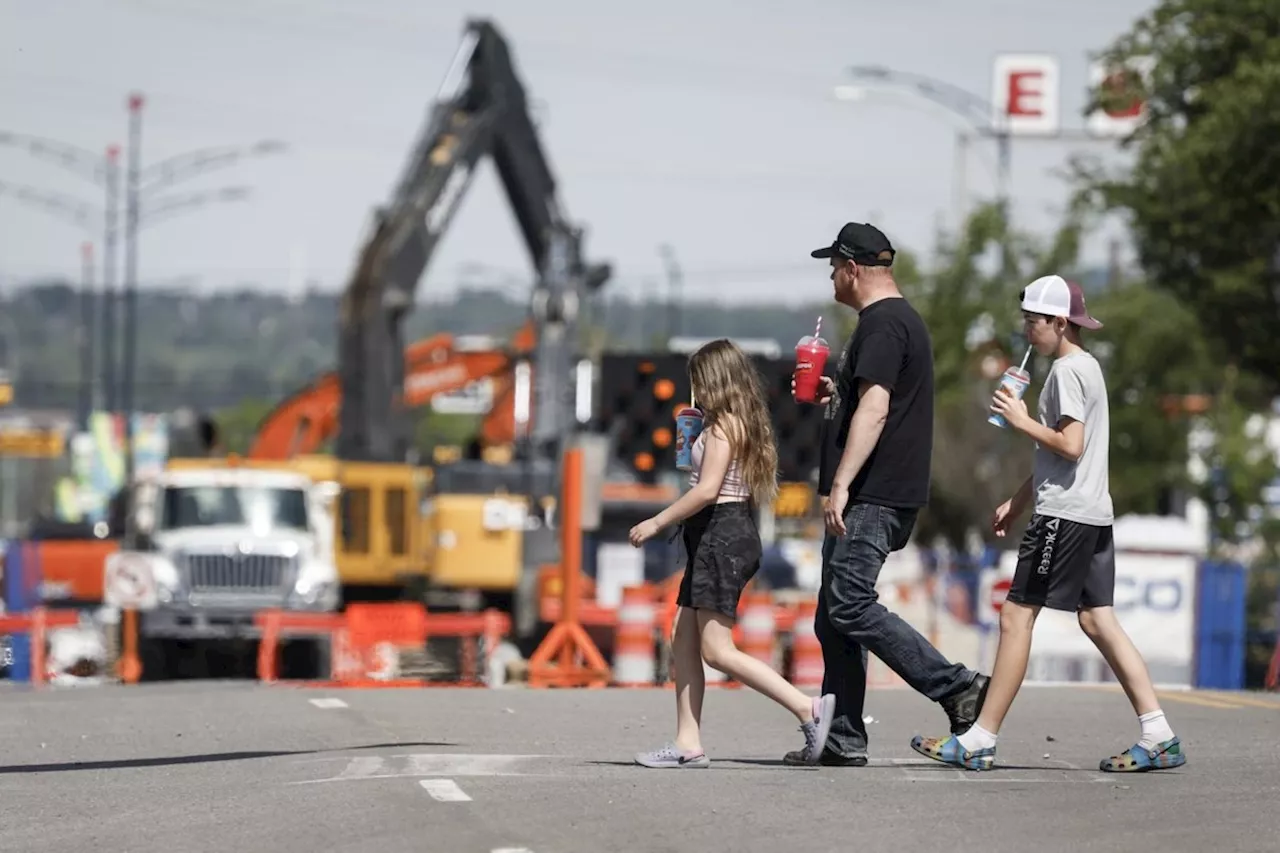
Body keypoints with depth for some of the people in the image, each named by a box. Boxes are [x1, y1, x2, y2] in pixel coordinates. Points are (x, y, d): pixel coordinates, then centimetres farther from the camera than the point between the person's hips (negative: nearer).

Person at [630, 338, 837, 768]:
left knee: (716, 650, -11)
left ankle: (808, 708, -14)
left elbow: (708, 490, -21)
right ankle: (688, 744, 7)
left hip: (720, 534, -11)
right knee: (683, 641, 10)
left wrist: (657, 522, -15)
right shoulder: (746, 425, 15)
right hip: (724, 534, 11)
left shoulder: (722, 426, -14)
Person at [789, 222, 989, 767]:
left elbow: (874, 410, -23)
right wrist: (833, 393, 28)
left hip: (872, 498, -11)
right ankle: (842, 740, 9)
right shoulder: (901, 319, 22)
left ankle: (957, 688, -16)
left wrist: (840, 486, -27)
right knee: (835, 617, 9)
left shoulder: (882, 325, -13)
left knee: (849, 607, -16)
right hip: (872, 498, 11)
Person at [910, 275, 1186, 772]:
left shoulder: (1066, 370, -11)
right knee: (1097, 620, 6)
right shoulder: (1086, 367, 20)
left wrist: (1023, 422, -9)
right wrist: (1017, 502, 25)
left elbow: (1070, 446, -21)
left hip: (1064, 514, -10)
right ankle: (1158, 738, -1)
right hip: (1094, 512, 10)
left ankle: (979, 742, -5)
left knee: (1016, 615, -6)